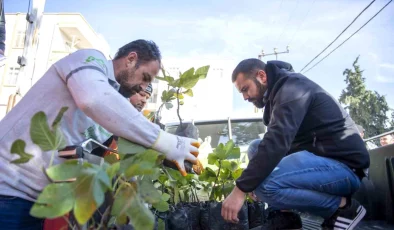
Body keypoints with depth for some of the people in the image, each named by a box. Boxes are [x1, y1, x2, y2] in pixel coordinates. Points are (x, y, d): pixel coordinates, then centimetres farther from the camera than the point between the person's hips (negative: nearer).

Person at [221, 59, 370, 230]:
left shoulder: (292, 87, -15)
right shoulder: (280, 91, 16)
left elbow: (276, 142, -28)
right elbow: (274, 144, 15)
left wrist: (240, 190, -27)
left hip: (343, 165, -10)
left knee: (264, 185, -26)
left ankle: (343, 206, -7)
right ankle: (284, 215, 1)